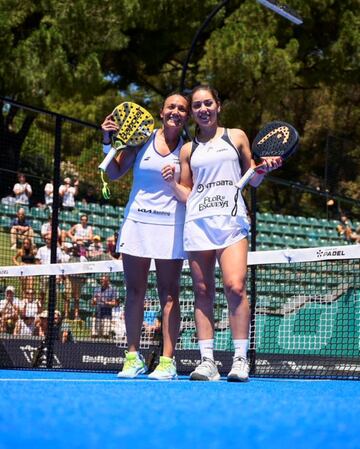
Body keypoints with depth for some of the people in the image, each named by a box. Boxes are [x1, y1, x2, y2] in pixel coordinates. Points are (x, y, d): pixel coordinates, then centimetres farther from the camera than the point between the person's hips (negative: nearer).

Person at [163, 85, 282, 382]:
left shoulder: (236, 137, 14)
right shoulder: (188, 150, 17)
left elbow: (253, 180, 18)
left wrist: (265, 168, -1)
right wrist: (172, 182, -1)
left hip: (232, 220, -2)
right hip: (198, 221, 2)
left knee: (235, 286, -17)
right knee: (203, 291, -1)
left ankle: (240, 359, -12)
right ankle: (207, 362, 1)